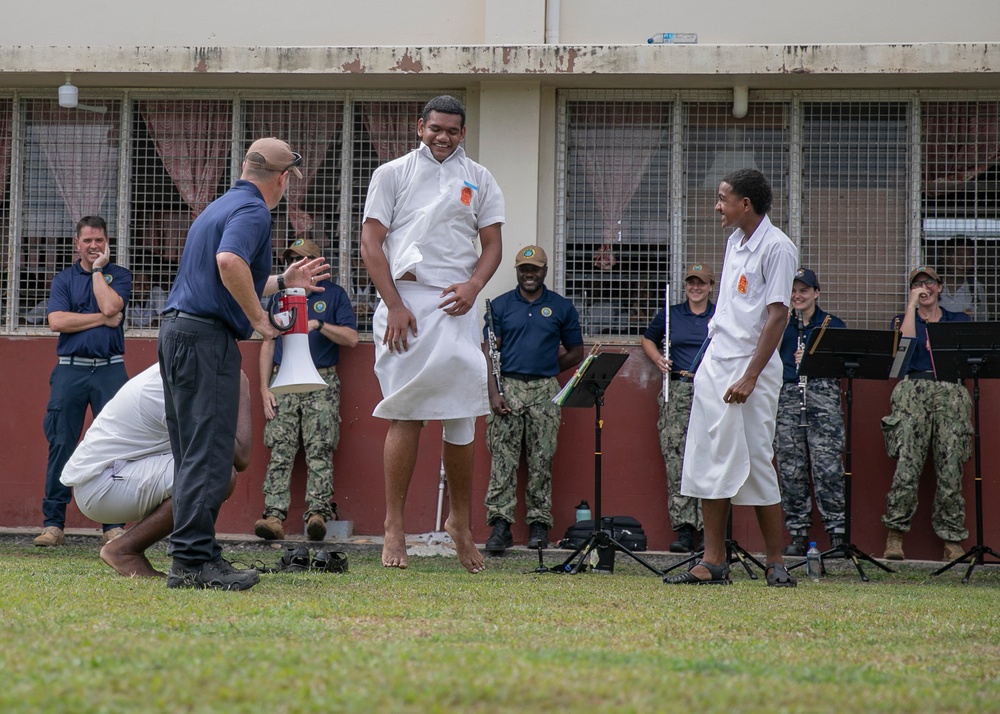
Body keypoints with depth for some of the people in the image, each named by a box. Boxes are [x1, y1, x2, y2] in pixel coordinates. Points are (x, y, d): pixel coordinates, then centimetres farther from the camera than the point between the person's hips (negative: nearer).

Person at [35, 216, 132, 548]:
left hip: (110, 370, -1)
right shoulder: (63, 280, 12)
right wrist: (103, 319, -5)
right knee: (61, 446, -2)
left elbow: (110, 306, -10)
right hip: (70, 370, 1)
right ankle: (53, 524, 2)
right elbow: (56, 321, -4)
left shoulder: (119, 275, 10)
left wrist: (98, 269, -1)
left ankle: (113, 526, -1)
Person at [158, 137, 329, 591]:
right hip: (206, 336, -10)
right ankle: (192, 561, -14)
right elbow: (230, 262, -27)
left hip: (176, 330, 10)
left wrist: (284, 281, 39)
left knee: (193, 454, 11)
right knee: (208, 454, -11)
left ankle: (194, 556, 13)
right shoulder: (253, 211, -8)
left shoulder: (221, 207, 23)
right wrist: (260, 319, -16)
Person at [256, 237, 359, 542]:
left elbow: (351, 338, 0)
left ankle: (318, 514, -18)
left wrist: (318, 325, -13)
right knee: (280, 453, -8)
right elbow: (269, 343, 15)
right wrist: (264, 389, 5)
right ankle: (274, 517, -16)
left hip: (321, 383, -2)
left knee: (320, 451, -11)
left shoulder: (334, 294, 9)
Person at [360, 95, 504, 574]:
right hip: (404, 303, -2)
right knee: (406, 416, -8)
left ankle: (460, 520, 14)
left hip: (456, 306, 2)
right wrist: (394, 305, -9)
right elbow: (371, 242, 2)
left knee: (462, 417, 0)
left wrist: (473, 285, -7)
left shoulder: (478, 180, 16)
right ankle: (394, 526, -6)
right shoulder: (392, 174, 8)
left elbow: (492, 244, 14)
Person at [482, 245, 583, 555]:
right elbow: (489, 352, 4)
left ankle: (539, 524, 6)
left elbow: (576, 353, 14)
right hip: (507, 389, 0)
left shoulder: (561, 308, 10)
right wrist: (494, 393, -7)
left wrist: (544, 369, 5)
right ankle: (500, 525, -13)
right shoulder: (500, 306, 9)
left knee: (541, 461, 0)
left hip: (545, 390, 0)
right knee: (502, 459, -8)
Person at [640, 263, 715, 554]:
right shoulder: (670, 315, 15)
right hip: (678, 390, 2)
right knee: (676, 459, -7)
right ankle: (684, 528, -7)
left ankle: (708, 529, -6)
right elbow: (648, 339, 27)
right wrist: (658, 359, 8)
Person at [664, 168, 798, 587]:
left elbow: (777, 316, -17)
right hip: (714, 364, 9)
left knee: (754, 464, -6)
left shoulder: (776, 247, -11)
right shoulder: (734, 243, 15)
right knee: (709, 464, 6)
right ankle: (713, 562, 10)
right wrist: (713, 363, 16)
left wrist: (750, 376, -22)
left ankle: (776, 563, 3)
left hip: (750, 368, -9)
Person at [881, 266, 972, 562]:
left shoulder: (959, 321, 24)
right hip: (913, 389, -1)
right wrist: (912, 304, 3)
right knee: (907, 463, -16)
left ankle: (952, 541, -7)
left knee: (950, 468, -9)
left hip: (952, 393, 1)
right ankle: (895, 536, -15)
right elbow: (906, 343, -1)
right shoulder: (903, 320, 21)